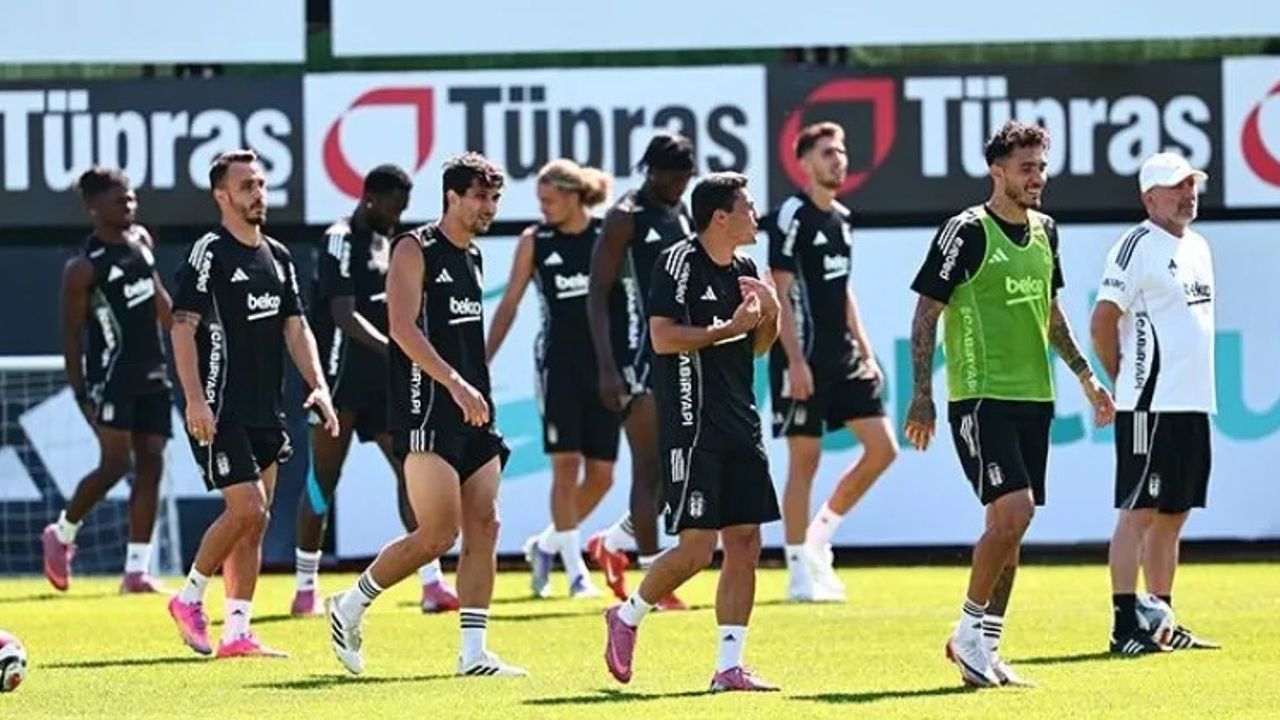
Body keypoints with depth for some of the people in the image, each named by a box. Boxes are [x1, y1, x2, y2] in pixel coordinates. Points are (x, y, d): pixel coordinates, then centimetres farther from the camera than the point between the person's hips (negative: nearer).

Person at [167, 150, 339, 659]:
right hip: (222, 410, -8)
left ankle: (237, 633, 8)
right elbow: (183, 327, -13)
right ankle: (189, 598, 5)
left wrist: (318, 386, 3)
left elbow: (295, 328, 17)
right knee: (246, 510, -14)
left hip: (265, 412, 8)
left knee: (255, 521, 6)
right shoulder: (210, 254, -9)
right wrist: (194, 399, -22)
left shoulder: (278, 257, 14)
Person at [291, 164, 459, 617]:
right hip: (341, 379, -8)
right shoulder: (342, 240, -12)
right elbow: (344, 316, -21)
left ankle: (432, 583, -4)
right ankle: (305, 588, 10)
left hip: (382, 380, 8)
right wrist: (395, 350, -29)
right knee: (323, 481, 1)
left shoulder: (385, 242, 14)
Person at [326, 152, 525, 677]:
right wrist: (456, 385, -25)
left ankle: (473, 654, 0)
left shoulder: (474, 258, 17)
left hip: (474, 416, 8)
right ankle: (350, 608, 8)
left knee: (483, 527, 0)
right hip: (428, 414, -8)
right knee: (438, 534, -10)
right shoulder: (415, 251, -8)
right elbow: (404, 328, -18)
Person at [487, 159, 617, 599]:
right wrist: (482, 363, 2)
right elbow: (509, 304, 6)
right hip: (558, 361, -2)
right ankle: (575, 572, -5)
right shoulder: (534, 241, 2)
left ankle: (546, 546, 23)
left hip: (604, 363, 2)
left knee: (601, 475, 2)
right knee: (566, 464, -8)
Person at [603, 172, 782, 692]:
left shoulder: (743, 269, 15)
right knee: (696, 547, -9)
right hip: (692, 428, -8)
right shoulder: (680, 262, -10)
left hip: (739, 428, 8)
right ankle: (627, 617, 15)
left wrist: (770, 314, 4)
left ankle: (729, 666, 4)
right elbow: (663, 337, -18)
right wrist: (730, 327, -17)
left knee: (745, 542, 2)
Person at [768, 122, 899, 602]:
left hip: (842, 356, 8)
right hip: (805, 358, -8)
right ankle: (800, 572, 2)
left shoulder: (841, 217, 14)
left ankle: (820, 533, 17)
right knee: (804, 459, -4)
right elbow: (781, 293, -13)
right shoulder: (793, 216, -9)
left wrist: (864, 351, 16)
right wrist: (795, 361, -18)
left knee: (882, 448, 3)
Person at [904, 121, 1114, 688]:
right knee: (1012, 512, -18)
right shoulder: (966, 232, -9)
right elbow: (926, 312, -7)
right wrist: (922, 396, -12)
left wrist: (1085, 375, 22)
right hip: (980, 396, -7)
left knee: (1009, 526, 7)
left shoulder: (1044, 231, 12)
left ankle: (985, 648, 13)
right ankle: (969, 632, -4)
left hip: (1033, 397, 7)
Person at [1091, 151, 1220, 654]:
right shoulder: (1137, 245, -10)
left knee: (1173, 514, 11)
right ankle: (1125, 626, -9)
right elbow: (1103, 320, -12)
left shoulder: (1197, 246, 17)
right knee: (1139, 512, -8)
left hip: (1194, 403, 8)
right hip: (1151, 406, -8)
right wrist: (1124, 384, -5)